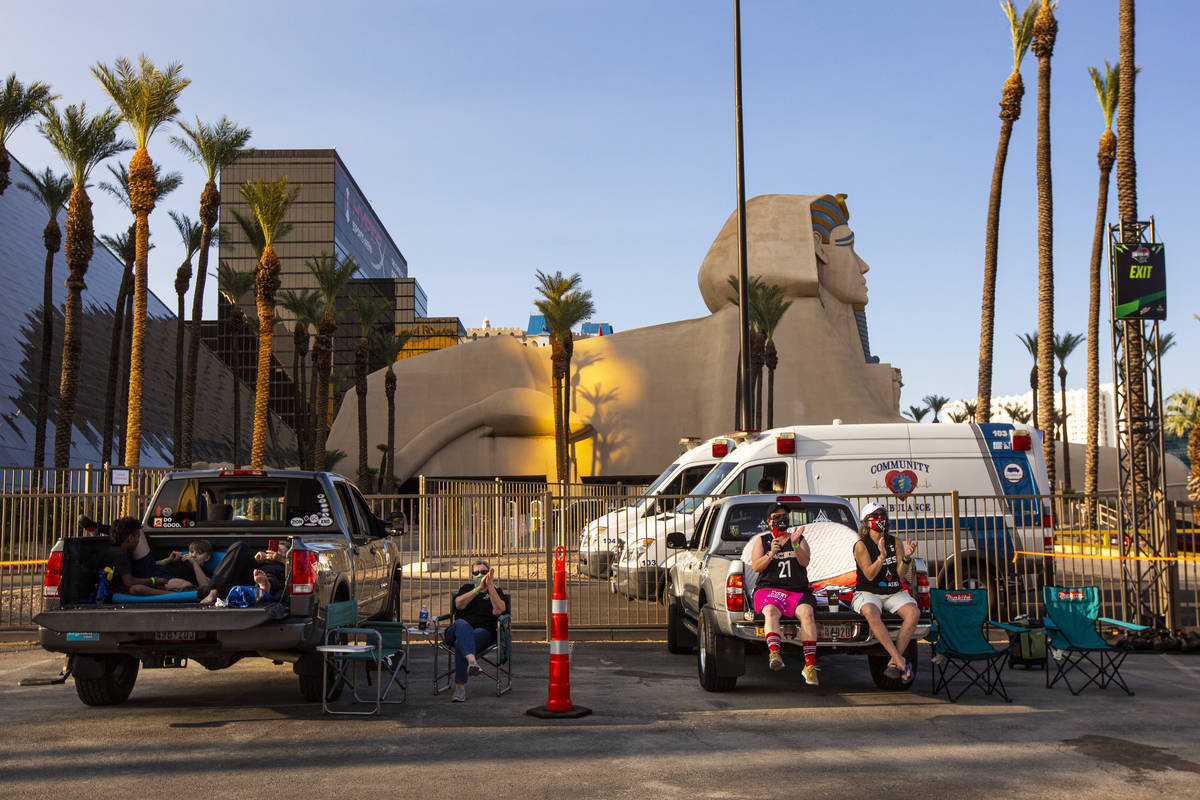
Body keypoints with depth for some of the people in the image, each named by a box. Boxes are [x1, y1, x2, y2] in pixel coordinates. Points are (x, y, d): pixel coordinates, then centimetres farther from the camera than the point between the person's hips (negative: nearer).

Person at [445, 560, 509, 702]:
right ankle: (472, 661, -64)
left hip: (484, 631, -1)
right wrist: (479, 588, -11)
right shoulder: (466, 588, 24)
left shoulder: (496, 591, 19)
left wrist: (490, 586, -11)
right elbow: (459, 604, -1)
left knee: (461, 643, -36)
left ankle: (460, 687, -40)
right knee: (461, 624, -38)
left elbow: (498, 611, -5)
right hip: (456, 631, 1)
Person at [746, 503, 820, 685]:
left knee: (807, 612, -32)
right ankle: (774, 653, -56)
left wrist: (795, 545, -15)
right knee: (771, 611, -36)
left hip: (797, 591, 0)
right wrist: (771, 554, -11)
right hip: (769, 589, 0)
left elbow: (805, 562, 3)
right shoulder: (762, 541, 21)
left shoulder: (799, 539, 21)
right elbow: (756, 566, 6)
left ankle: (810, 665, -38)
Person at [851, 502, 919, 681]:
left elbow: (902, 574, 1)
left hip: (894, 592, 4)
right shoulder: (861, 545, -1)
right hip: (867, 593, -4)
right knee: (870, 612, -38)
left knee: (913, 612, -27)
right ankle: (900, 660, -37)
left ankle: (894, 662, -23)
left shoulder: (895, 542, 10)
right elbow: (869, 575, -12)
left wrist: (906, 558, -19)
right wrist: (882, 556, -27)